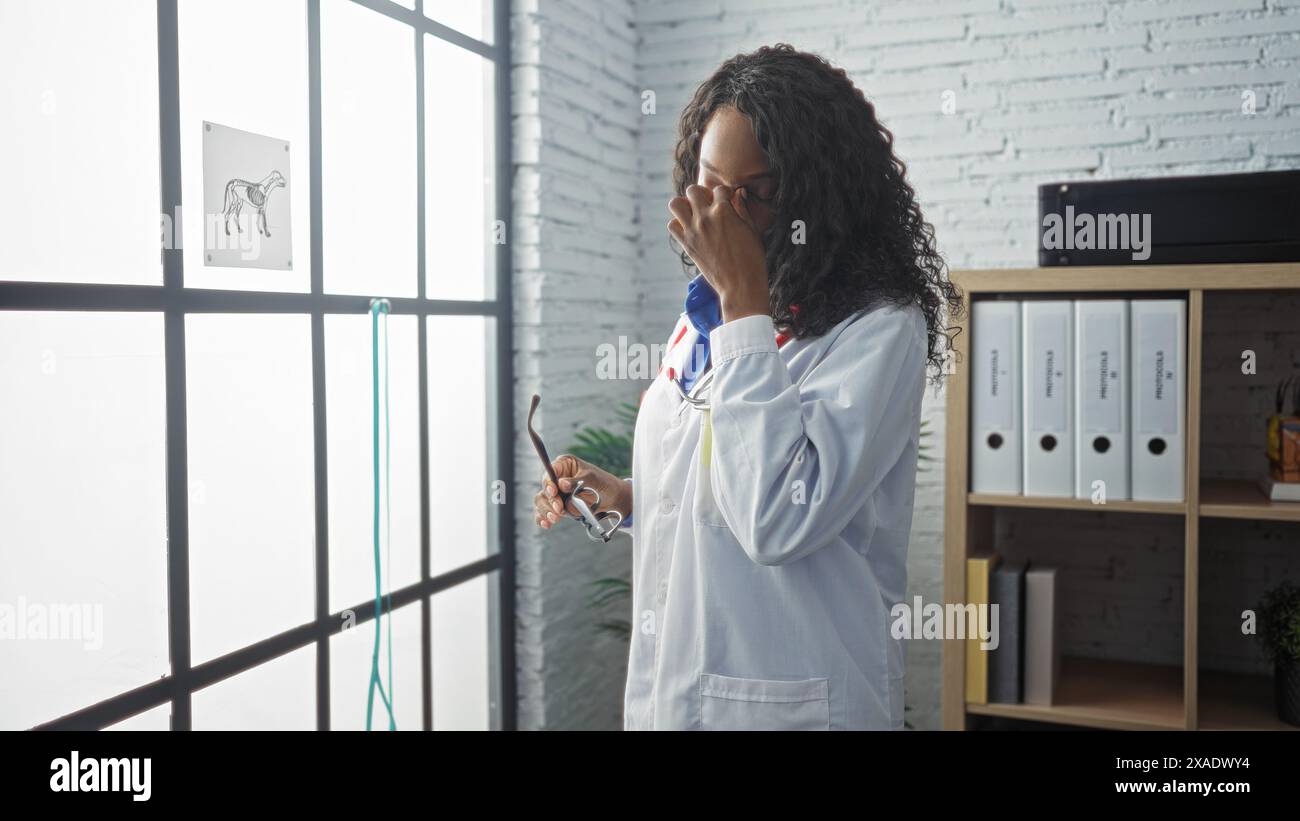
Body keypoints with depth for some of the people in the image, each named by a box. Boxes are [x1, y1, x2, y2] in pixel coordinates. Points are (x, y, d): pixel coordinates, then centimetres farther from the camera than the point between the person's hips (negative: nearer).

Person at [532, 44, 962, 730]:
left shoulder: (879, 332, -16)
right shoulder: (705, 313, 6)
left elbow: (777, 519, -30)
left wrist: (746, 299, -26)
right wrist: (623, 496, 0)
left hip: (786, 704, -7)